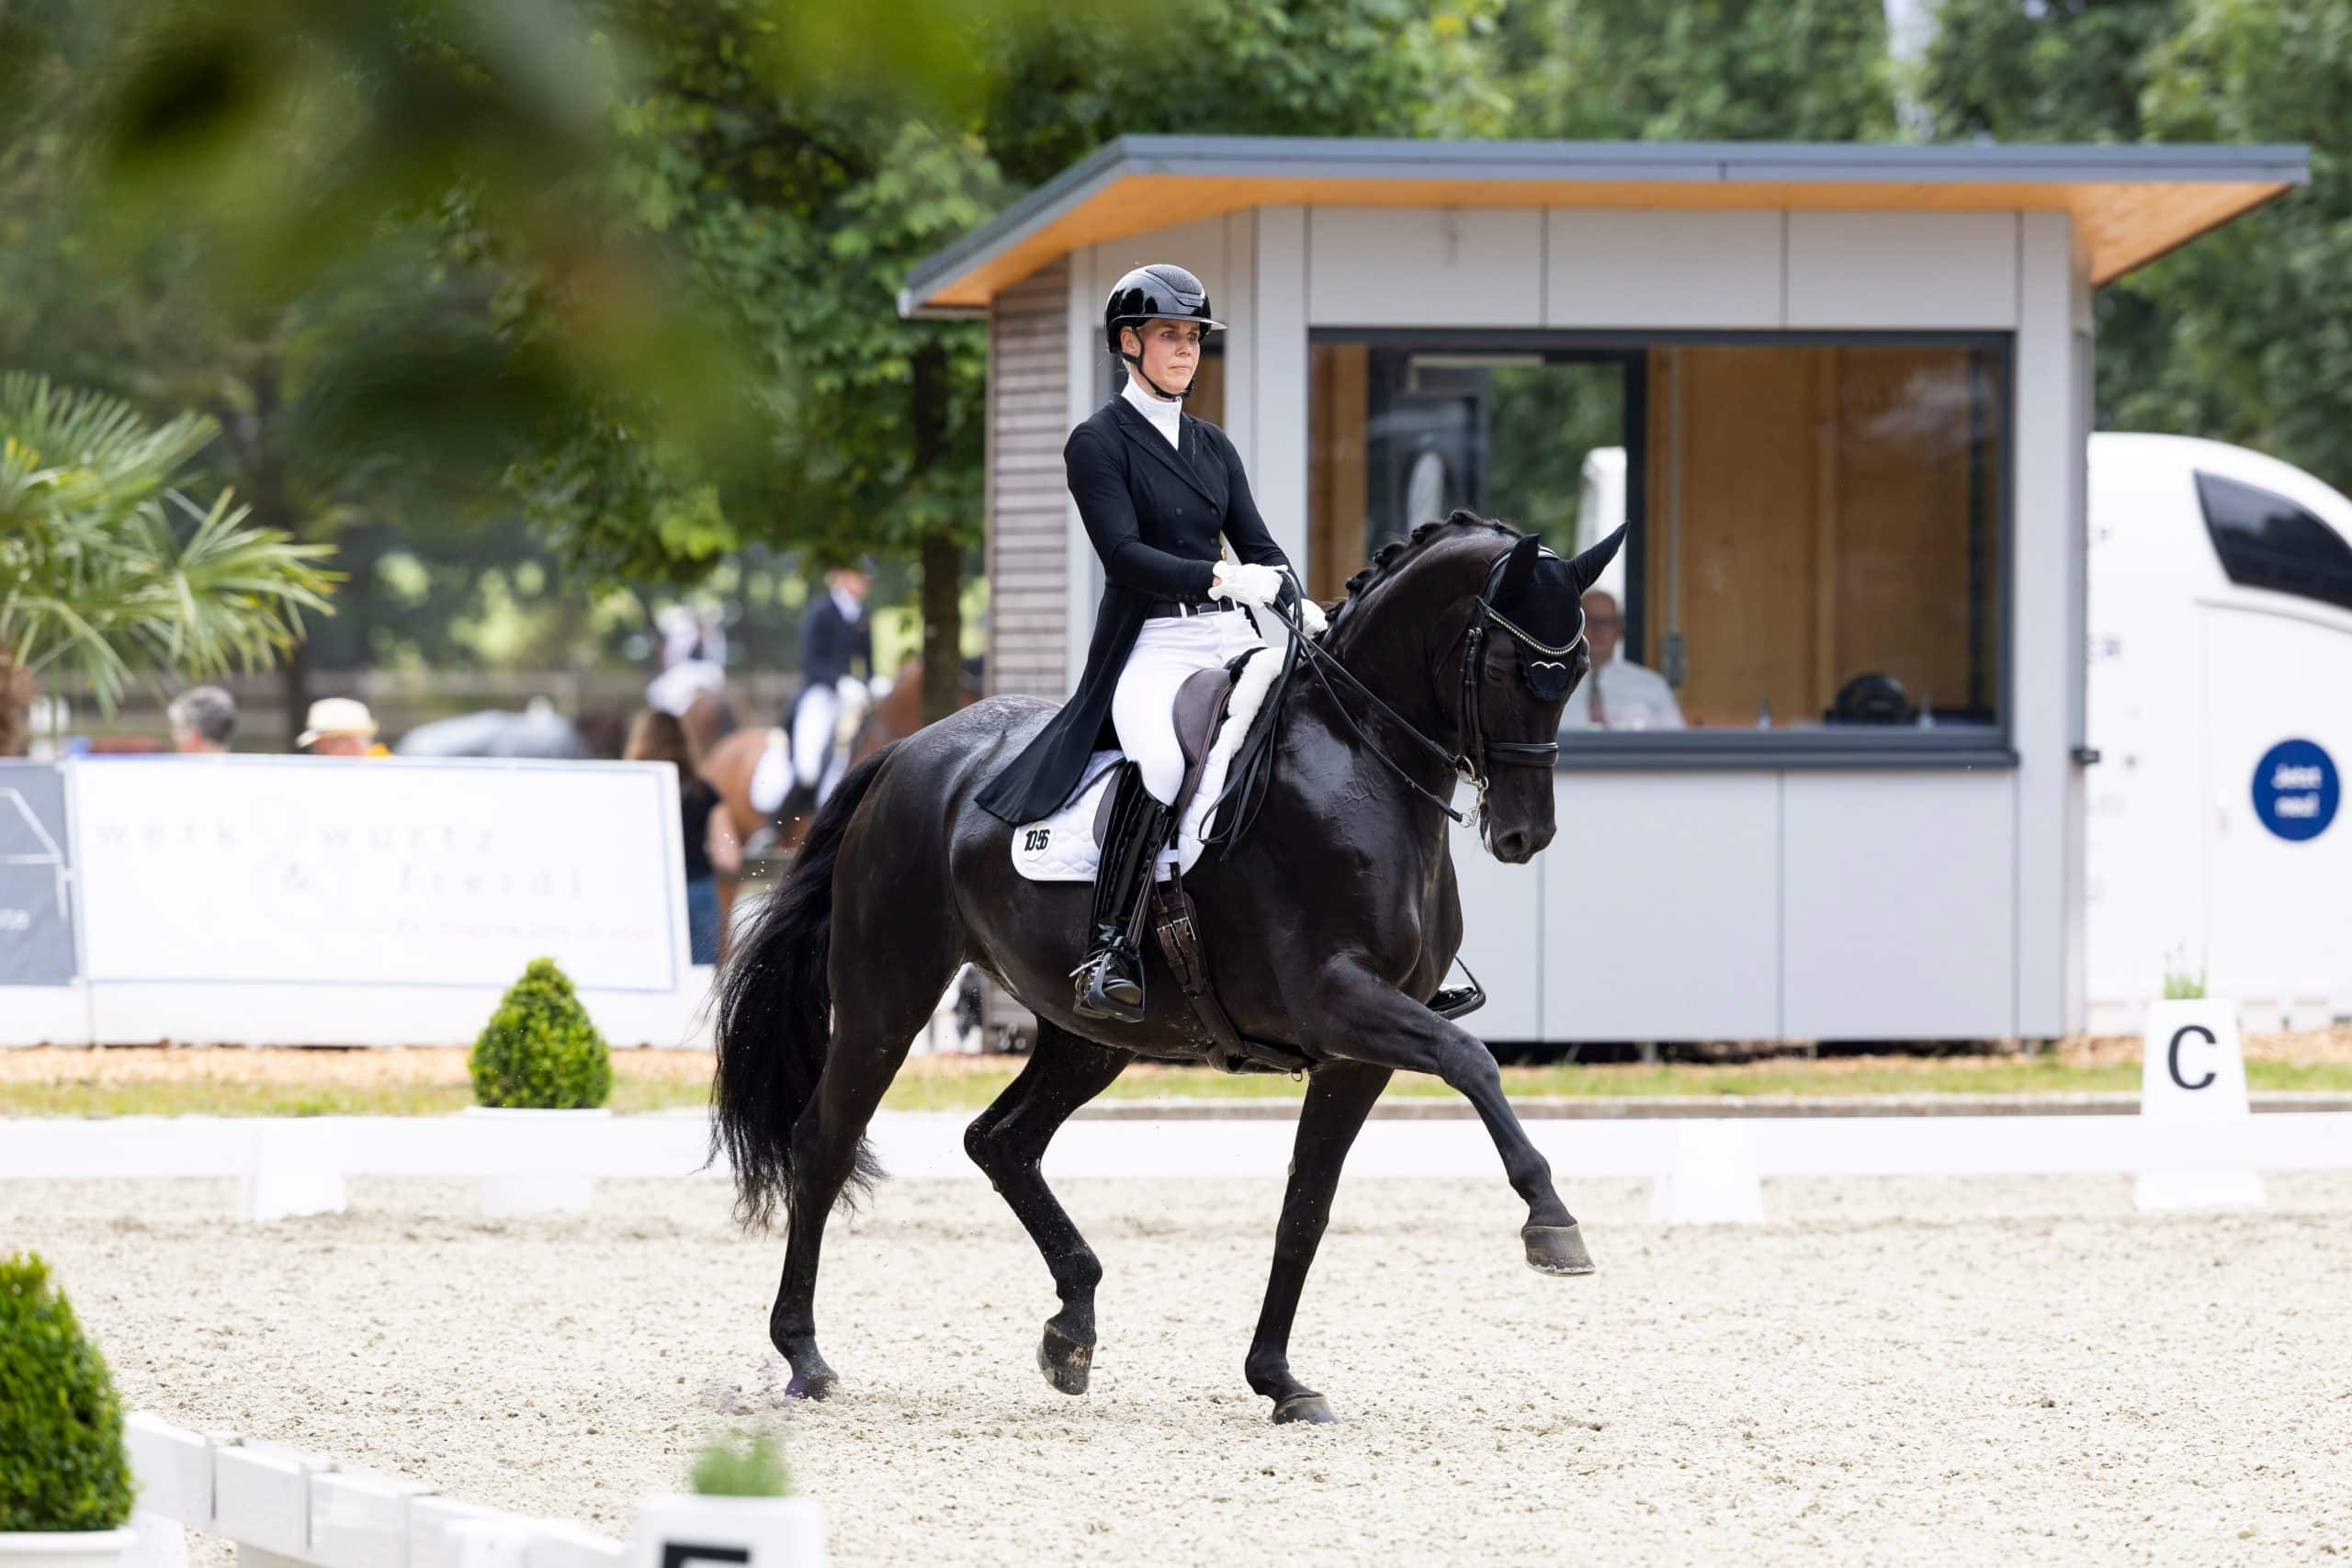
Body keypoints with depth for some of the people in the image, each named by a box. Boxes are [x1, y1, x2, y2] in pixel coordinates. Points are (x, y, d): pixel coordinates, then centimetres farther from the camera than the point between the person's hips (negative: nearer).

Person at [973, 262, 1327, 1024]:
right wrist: (1219, 578, -25)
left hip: (1231, 641, 7)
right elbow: (1124, 553, -13)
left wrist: (1302, 608, -8)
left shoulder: (1211, 445, 18)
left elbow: (1256, 544, 12)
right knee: (1160, 757, -37)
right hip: (1149, 644, -7)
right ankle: (1107, 949, -35)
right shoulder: (1098, 442, -1)